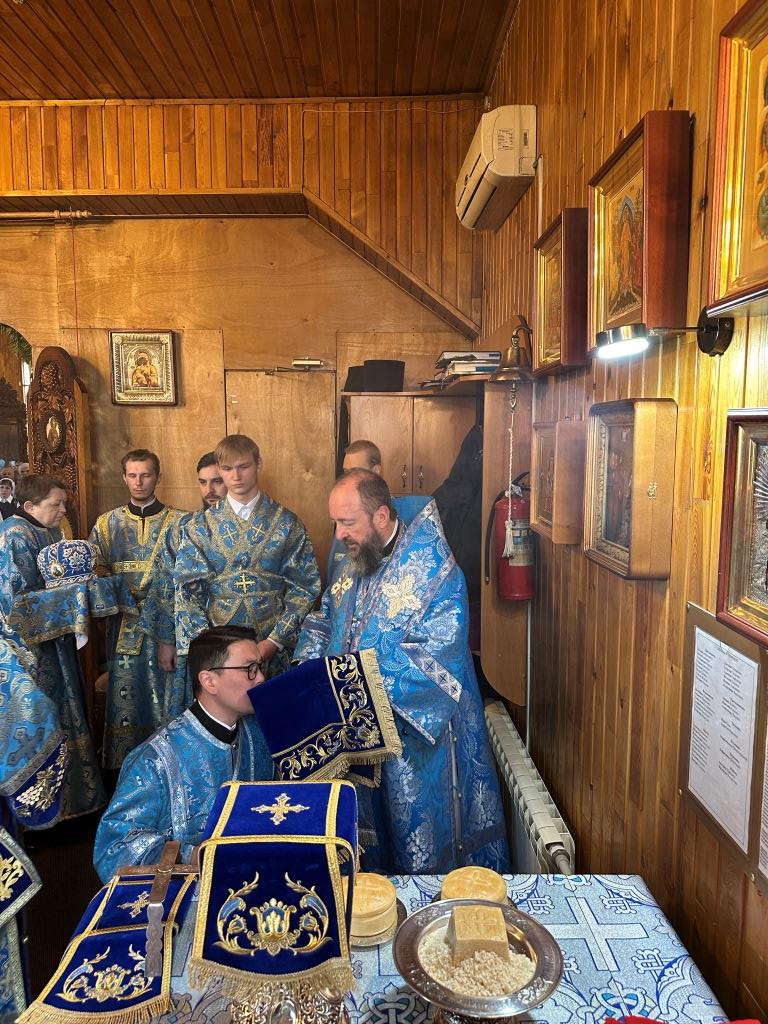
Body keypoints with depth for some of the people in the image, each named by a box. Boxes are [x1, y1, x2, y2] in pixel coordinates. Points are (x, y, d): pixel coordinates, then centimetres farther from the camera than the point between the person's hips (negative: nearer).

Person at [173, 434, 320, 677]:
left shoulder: (287, 523, 0)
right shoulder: (200, 526, 3)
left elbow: (304, 587, -2)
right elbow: (187, 591, 0)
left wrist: (274, 641, -10)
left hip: (274, 649, 0)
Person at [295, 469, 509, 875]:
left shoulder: (432, 567, -19)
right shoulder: (355, 562, 6)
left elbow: (434, 655, -26)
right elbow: (322, 620, 17)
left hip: (417, 738, -7)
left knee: (422, 855, 9)